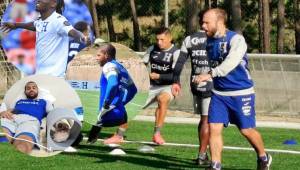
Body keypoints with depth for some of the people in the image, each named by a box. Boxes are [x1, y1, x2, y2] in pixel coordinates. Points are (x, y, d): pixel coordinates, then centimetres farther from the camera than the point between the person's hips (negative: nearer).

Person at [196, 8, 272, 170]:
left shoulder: (236, 39, -17)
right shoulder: (210, 40, 5)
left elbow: (230, 63, -34)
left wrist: (210, 75, -44)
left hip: (241, 93, -6)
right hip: (219, 93, 6)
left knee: (247, 130, 4)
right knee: (214, 128, -6)